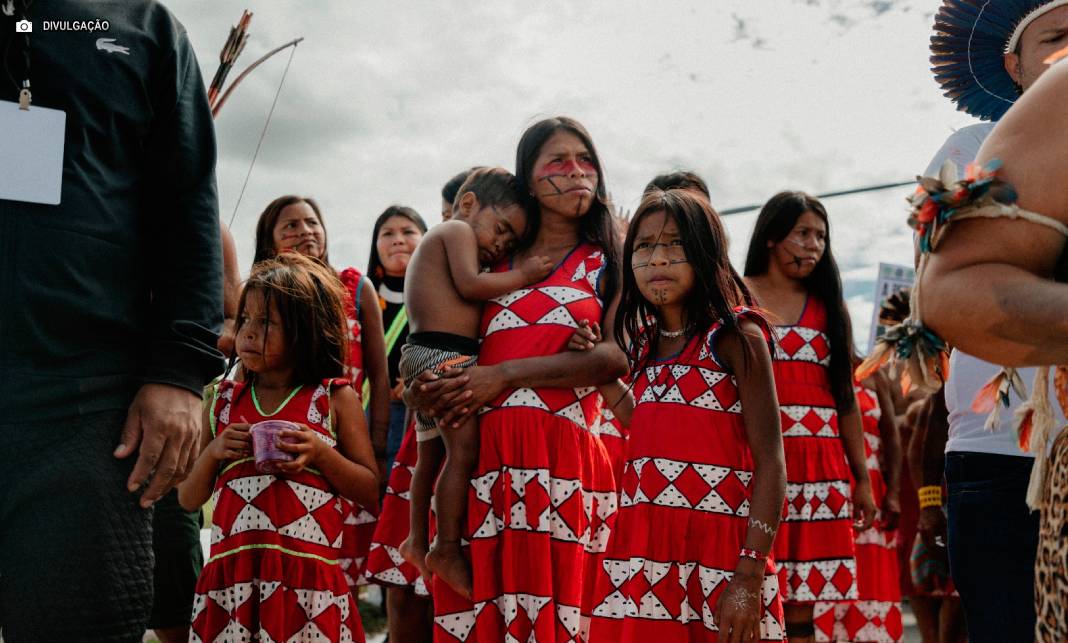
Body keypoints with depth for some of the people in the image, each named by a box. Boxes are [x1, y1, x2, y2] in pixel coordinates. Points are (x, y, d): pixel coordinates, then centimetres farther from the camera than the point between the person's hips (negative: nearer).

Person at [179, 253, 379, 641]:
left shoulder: (335, 399, 2)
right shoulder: (223, 402, 11)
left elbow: (372, 493, 3)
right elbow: (189, 500, 15)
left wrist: (320, 453, -11)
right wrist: (213, 452, -3)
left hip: (307, 574, -3)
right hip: (231, 575, 3)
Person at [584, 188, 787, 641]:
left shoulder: (735, 336, -4)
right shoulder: (645, 345, 14)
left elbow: (770, 460, -11)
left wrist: (749, 576, -18)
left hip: (718, 552, -5)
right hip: (642, 552, 5)